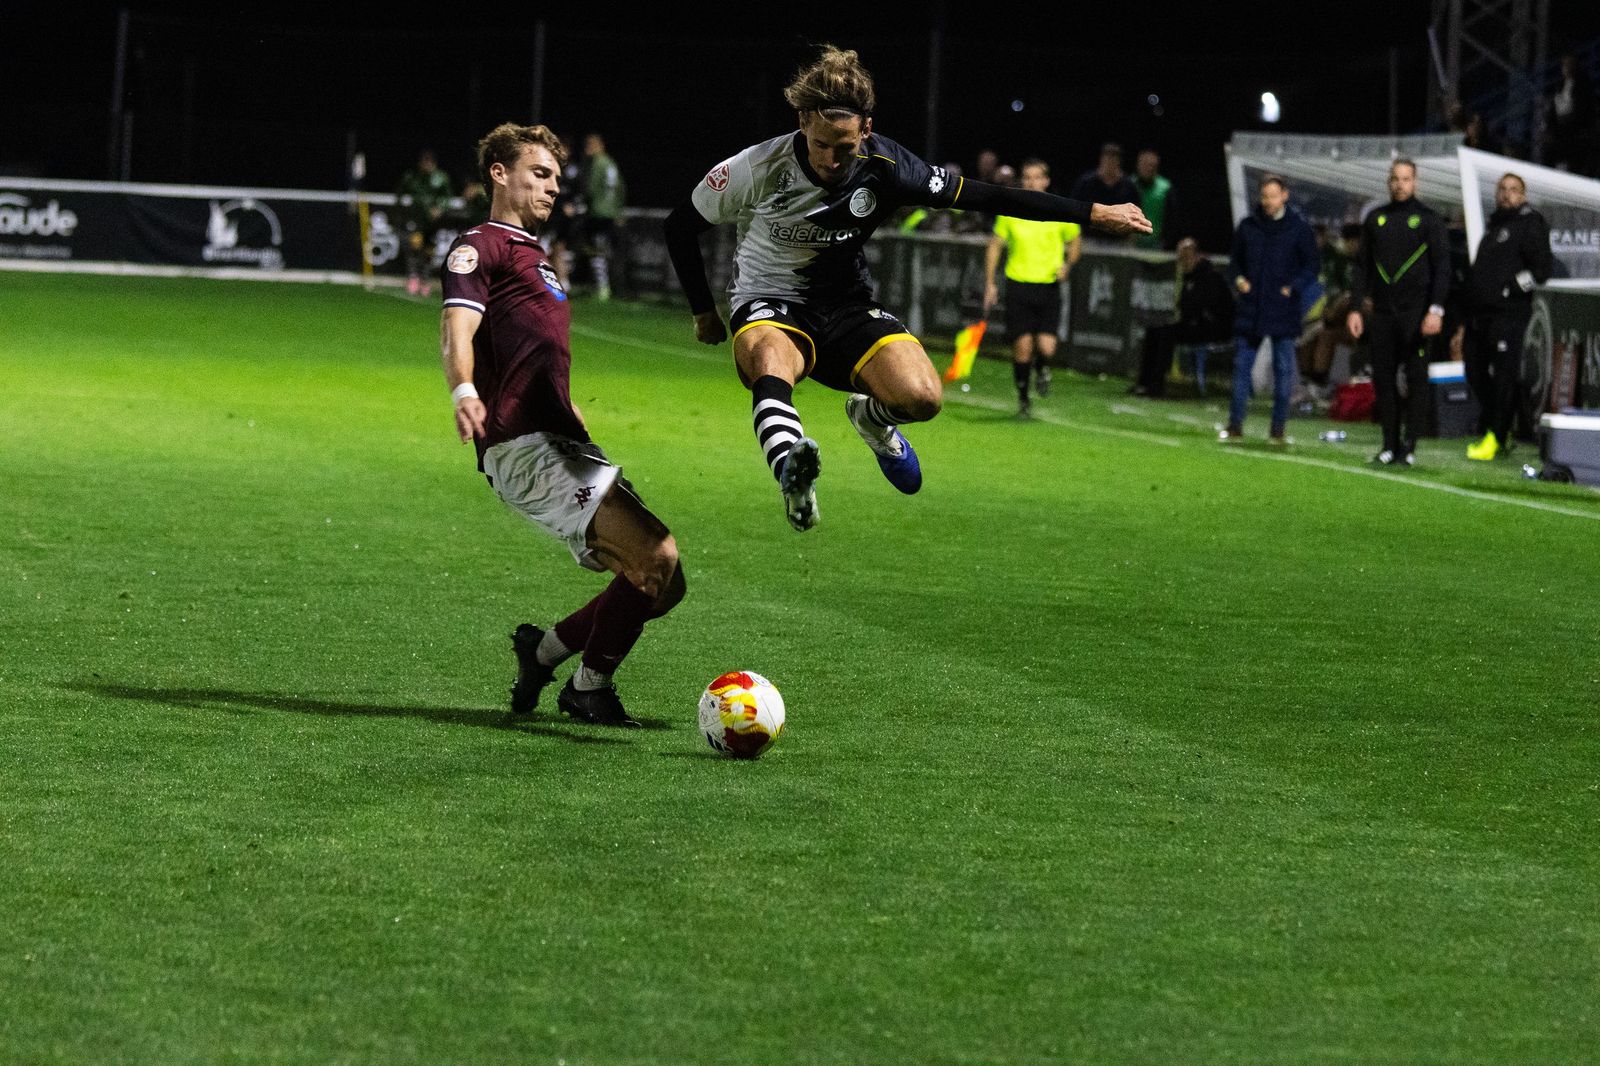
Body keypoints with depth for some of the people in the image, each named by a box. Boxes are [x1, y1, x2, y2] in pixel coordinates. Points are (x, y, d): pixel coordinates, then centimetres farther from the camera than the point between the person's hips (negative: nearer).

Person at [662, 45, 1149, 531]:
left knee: (921, 397, -24)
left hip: (847, 305, 2)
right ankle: (791, 469, -68)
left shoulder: (885, 168, -13)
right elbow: (681, 225, 0)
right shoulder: (756, 169, -16)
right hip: (771, 308, -2)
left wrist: (1093, 213, -4)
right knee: (772, 364, -39)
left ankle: (872, 416, 15)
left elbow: (987, 197, -6)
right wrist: (703, 312, 1)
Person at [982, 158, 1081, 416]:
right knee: (1022, 346, -4)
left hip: (1049, 286, 0)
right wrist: (989, 283, 5)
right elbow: (995, 245, 10)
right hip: (1018, 286, 0)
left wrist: (1066, 264, -5)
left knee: (1046, 348, -11)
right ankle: (1023, 399, 16)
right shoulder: (1010, 211, 1)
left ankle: (1042, 369, 26)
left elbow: (1073, 242, 14)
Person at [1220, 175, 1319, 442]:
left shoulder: (1299, 227, -2)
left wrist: (1293, 288, -12)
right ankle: (1235, 425, 10)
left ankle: (1278, 428, 9)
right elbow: (1235, 258, 18)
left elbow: (1311, 267, 2)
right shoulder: (1248, 225, 6)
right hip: (1250, 307, 2)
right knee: (1241, 365, 3)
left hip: (1283, 309, -2)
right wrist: (1238, 278, -1)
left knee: (1283, 368, 2)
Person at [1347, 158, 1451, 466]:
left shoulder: (1428, 219, 3)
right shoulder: (1375, 218, 13)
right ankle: (1390, 444, 7)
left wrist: (1436, 310, -13)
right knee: (1383, 379, 2)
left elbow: (1442, 266, -2)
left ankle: (1409, 444, -2)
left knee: (1416, 379, -4)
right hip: (1381, 312, 4)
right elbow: (1361, 266, 16)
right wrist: (1355, 308, 7)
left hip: (1416, 312, -4)